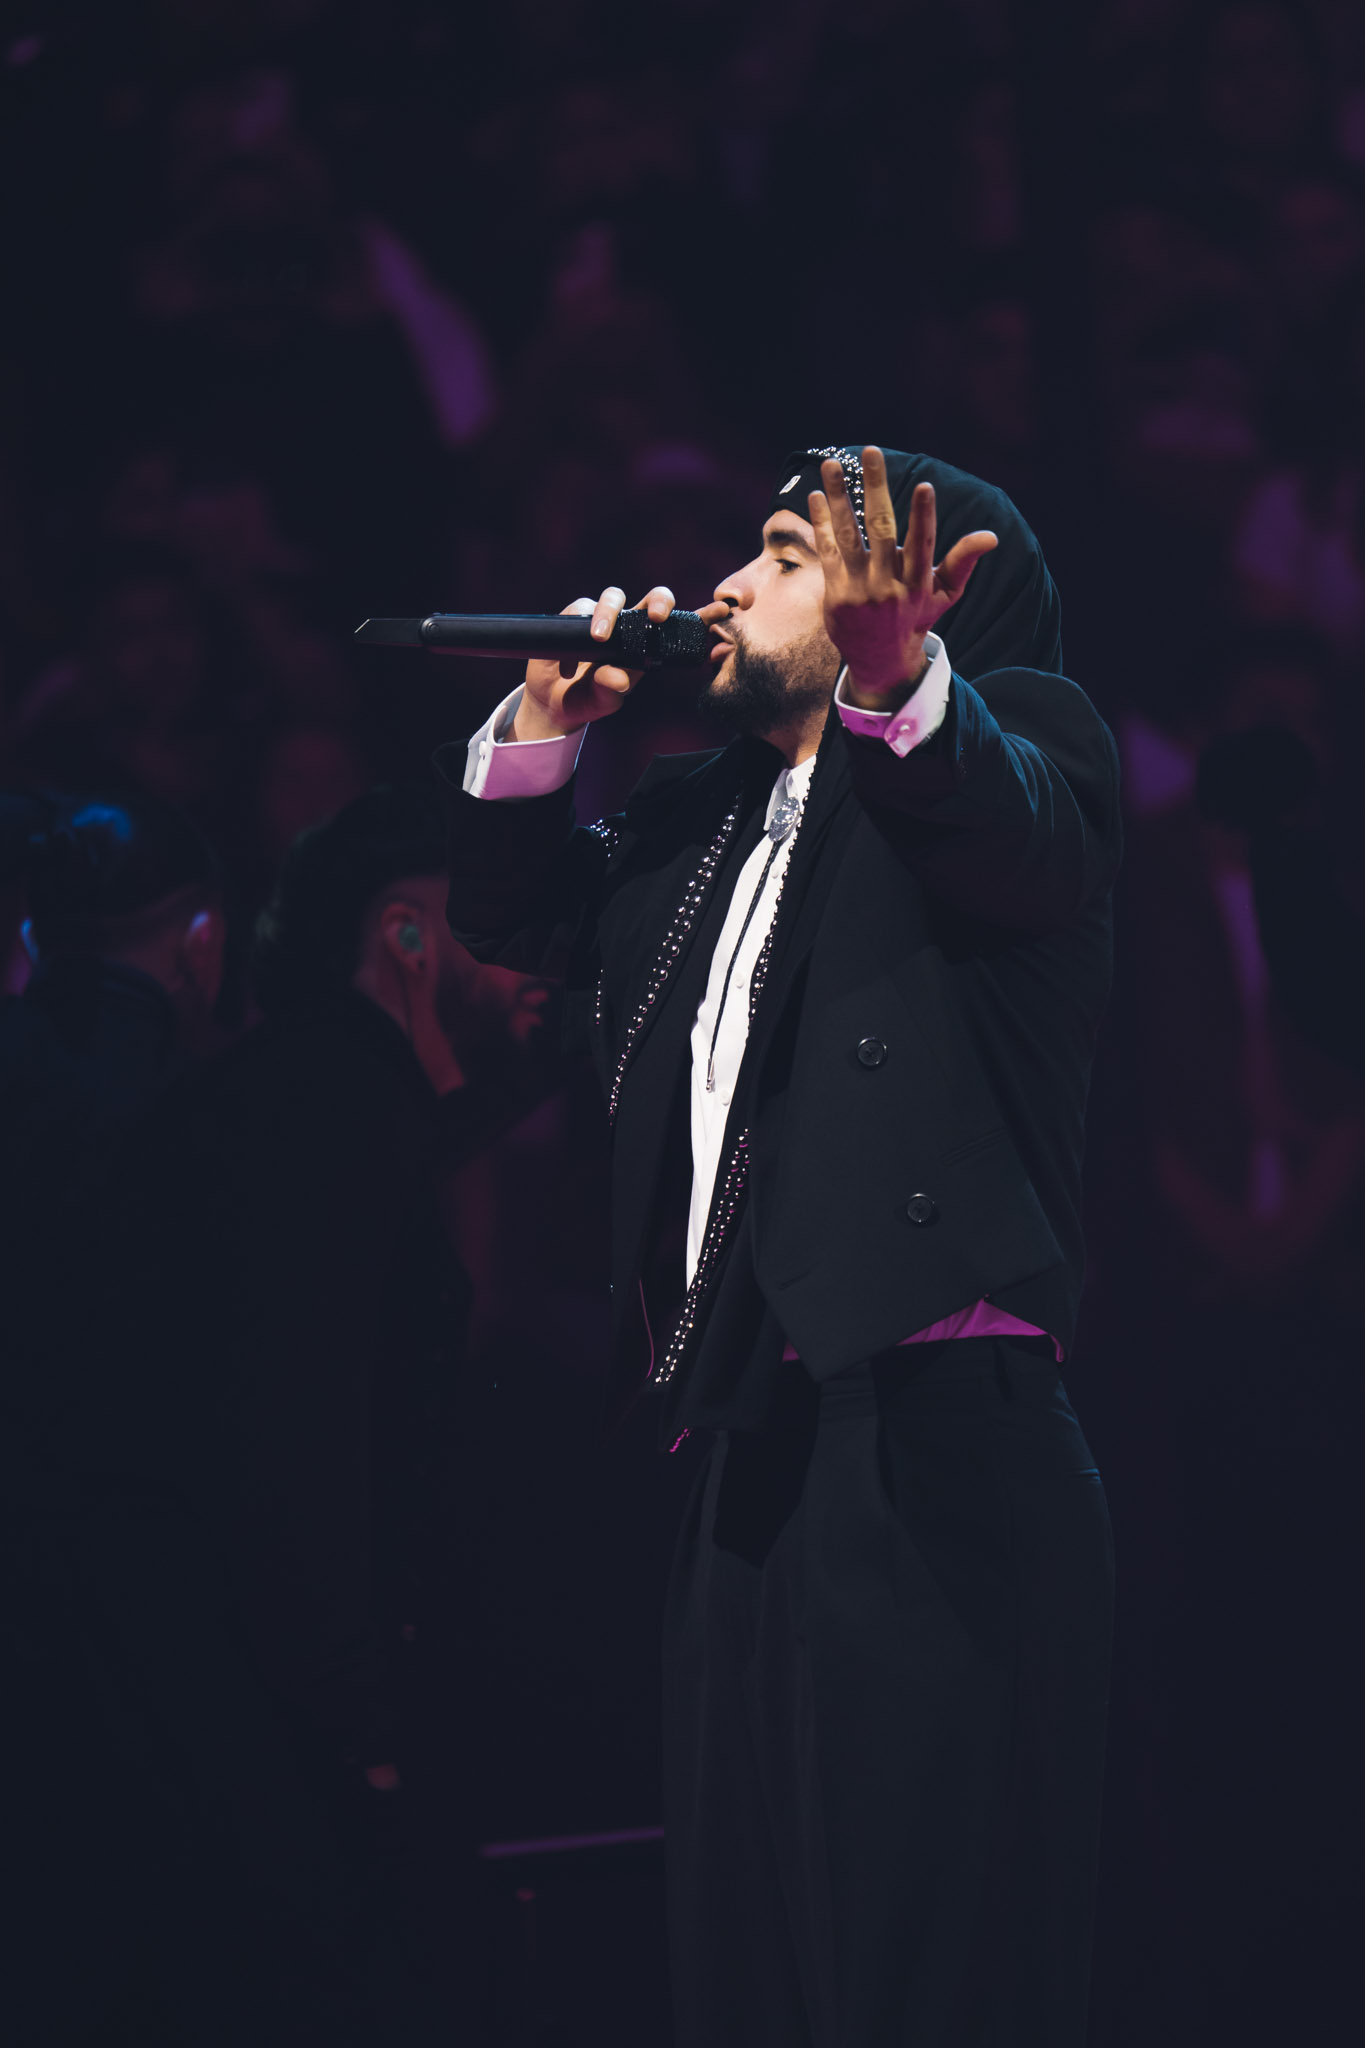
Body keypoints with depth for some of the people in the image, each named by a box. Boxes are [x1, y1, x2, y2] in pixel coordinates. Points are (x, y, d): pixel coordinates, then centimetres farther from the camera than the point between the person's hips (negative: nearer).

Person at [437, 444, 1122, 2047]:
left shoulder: (1000, 737, 1)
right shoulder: (702, 819, 24)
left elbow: (1014, 835, -22)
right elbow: (509, 913, 33)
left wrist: (895, 675, -44)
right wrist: (545, 722, 15)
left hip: (935, 1451, -8)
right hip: (750, 1451, 8)